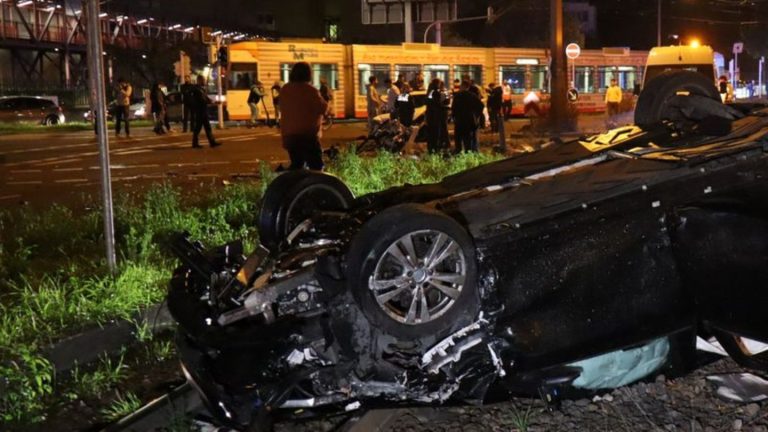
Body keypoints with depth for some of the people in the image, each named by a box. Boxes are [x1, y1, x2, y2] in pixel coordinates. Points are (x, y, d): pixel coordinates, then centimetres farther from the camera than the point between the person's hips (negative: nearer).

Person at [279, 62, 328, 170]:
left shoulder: (285, 90, 9)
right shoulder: (310, 90, -13)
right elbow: (322, 108, -11)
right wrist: (324, 101, 9)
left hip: (288, 135, 7)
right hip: (307, 135, -7)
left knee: (296, 165, 15)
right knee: (316, 165, -4)